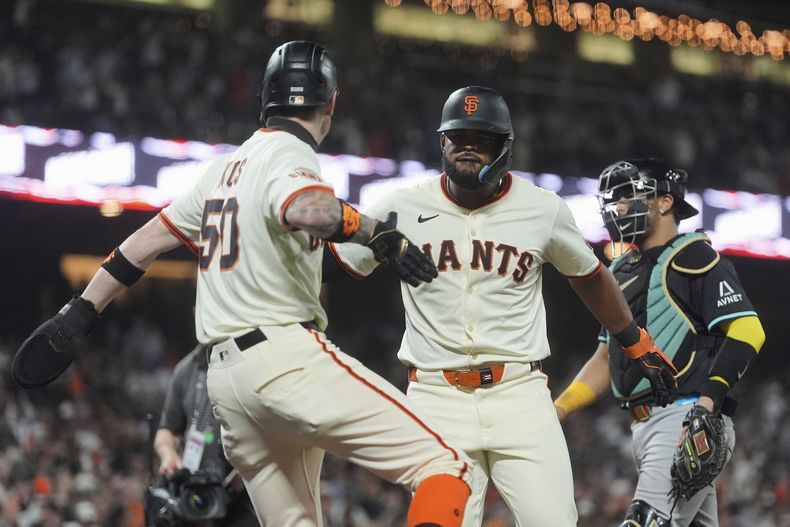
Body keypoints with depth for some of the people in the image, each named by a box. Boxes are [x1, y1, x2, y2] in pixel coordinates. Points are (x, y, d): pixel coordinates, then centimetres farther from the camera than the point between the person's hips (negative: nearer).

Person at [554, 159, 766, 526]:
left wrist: (709, 399, -24)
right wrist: (556, 411, 16)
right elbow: (606, 358, 27)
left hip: (688, 417, -9)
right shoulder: (623, 271, 22)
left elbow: (746, 330, -14)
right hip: (645, 426, 9)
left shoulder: (692, 257, -4)